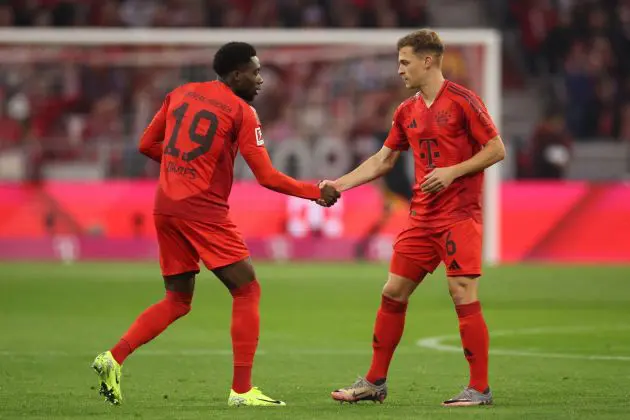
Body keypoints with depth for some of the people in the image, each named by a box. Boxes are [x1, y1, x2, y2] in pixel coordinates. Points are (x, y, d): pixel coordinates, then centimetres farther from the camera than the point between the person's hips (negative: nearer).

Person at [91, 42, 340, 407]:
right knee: (247, 291, 1)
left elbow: (147, 145, 17)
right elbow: (267, 177, -8)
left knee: (178, 300, 17)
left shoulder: (181, 94, 13)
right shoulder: (241, 112, -6)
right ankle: (242, 390, -3)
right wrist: (318, 193, 2)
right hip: (204, 209, -7)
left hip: (166, 207, 7)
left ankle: (114, 358, 2)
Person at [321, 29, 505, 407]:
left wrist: (453, 171, -18)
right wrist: (338, 185, 11)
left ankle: (480, 389, -4)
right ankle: (375, 382, 16)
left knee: (464, 297, -11)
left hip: (460, 216, -7)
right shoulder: (407, 112, 13)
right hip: (422, 217, 7)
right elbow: (383, 160, 20)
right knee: (393, 293, 7)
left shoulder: (461, 100, -8)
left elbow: (497, 150, -9)